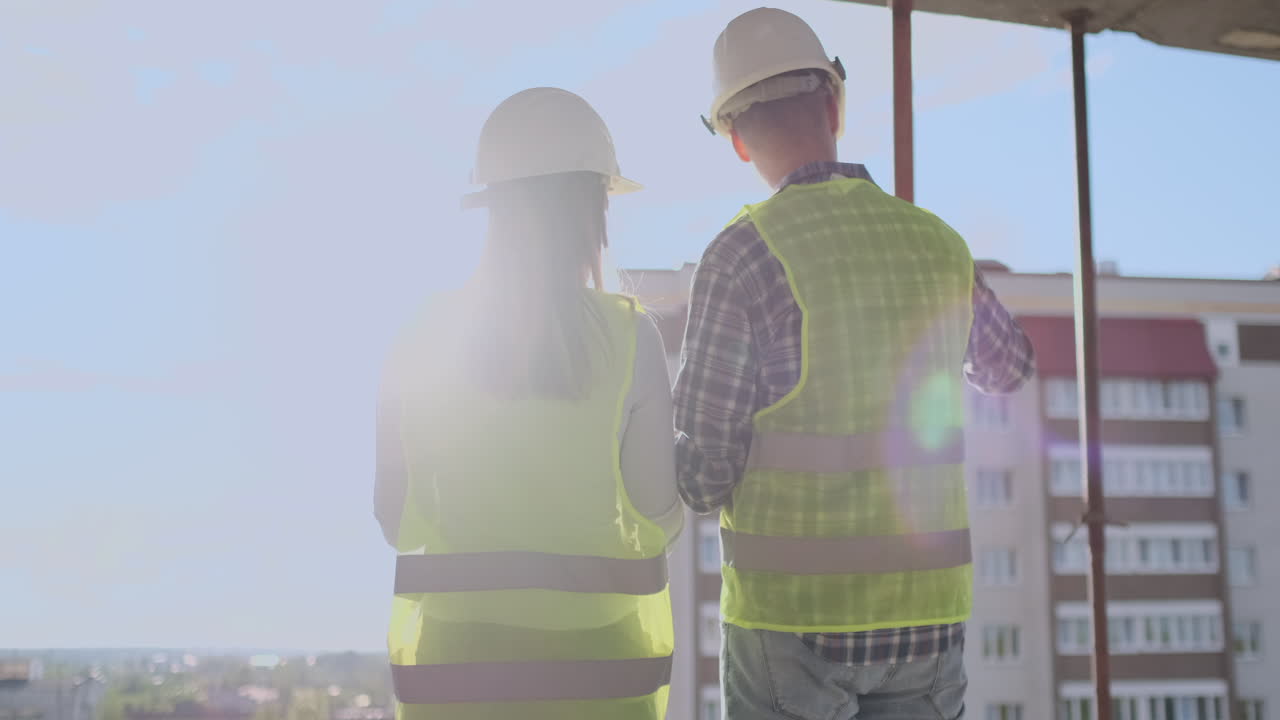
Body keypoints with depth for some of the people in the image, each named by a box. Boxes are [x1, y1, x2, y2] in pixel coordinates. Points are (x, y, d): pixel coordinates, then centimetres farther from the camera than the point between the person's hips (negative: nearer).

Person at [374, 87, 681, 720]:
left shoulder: (424, 336, -2)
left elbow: (398, 522, 1)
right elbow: (660, 517, -6)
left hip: (457, 651, 2)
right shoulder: (627, 336, -9)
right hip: (595, 655, -2)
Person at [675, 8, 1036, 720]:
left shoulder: (742, 254, -12)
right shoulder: (937, 243, 5)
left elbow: (703, 475, -11)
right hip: (927, 611, 5)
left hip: (792, 615, -4)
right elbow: (1010, 368, 27)